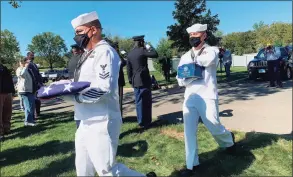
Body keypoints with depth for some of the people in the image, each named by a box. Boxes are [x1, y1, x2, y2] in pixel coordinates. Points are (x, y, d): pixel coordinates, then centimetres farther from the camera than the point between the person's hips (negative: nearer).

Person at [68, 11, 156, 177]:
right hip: (87, 123, 10)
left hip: (101, 124, -10)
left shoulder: (105, 52, -15)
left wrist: (74, 97, -20)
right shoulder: (89, 54, 15)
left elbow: (102, 88, -26)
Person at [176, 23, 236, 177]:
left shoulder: (212, 50, 1)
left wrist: (194, 61, -5)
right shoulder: (185, 57, 11)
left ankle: (228, 140, 45)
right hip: (190, 97, 4)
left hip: (207, 96, -3)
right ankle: (191, 164, 17)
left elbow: (207, 60, -25)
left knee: (214, 128, 9)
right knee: (189, 131, 3)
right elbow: (180, 80, 4)